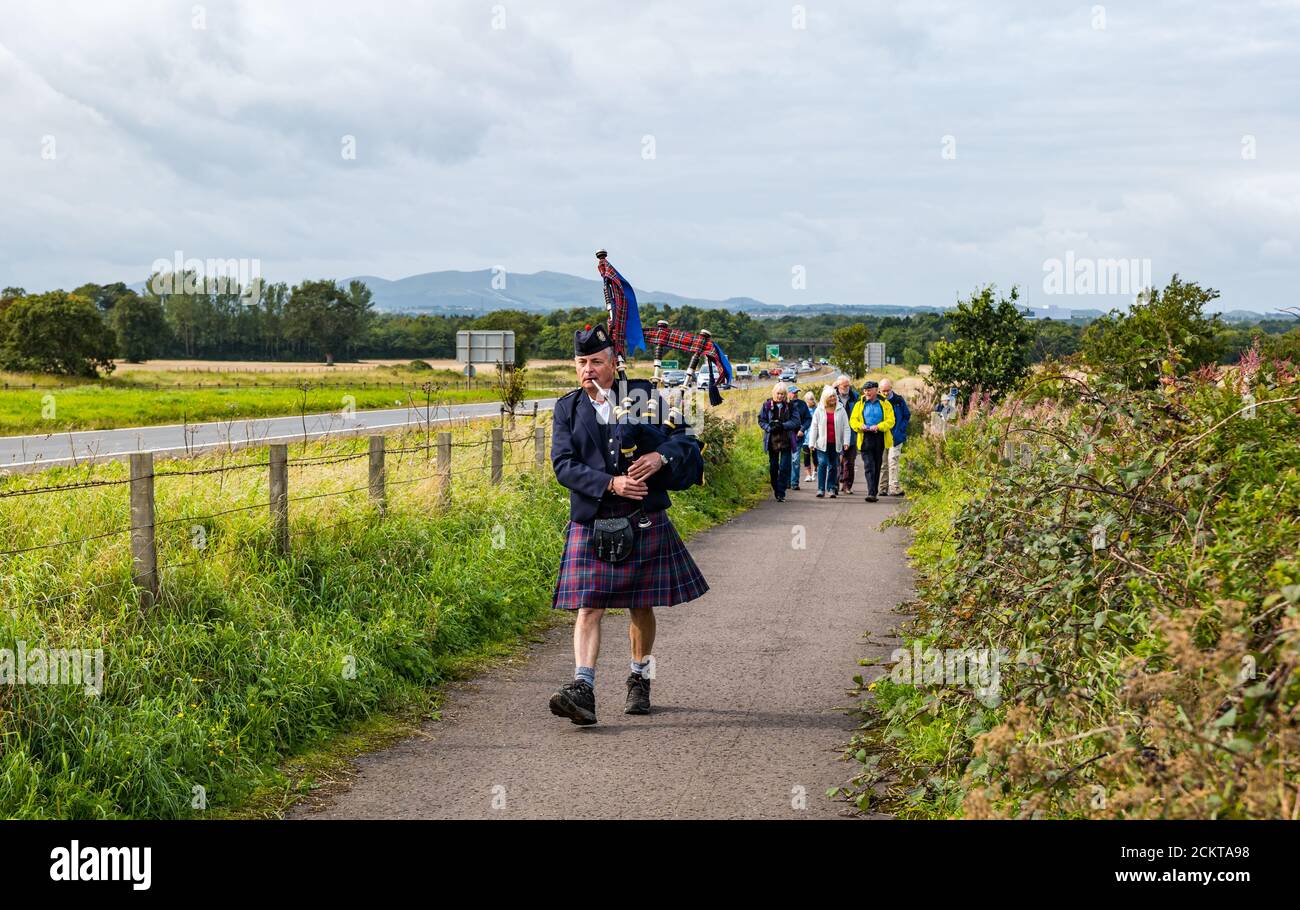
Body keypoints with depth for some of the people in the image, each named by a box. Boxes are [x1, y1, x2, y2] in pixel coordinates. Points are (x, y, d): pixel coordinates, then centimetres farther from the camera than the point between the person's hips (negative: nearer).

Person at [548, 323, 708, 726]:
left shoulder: (643, 394, 3)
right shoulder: (567, 409, 5)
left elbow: (686, 438, 3)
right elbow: (564, 464, -5)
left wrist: (662, 456, -20)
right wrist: (610, 484, -20)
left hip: (645, 522, 0)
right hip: (590, 524, 0)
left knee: (641, 605, 10)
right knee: (589, 606, -10)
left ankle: (639, 681, 28)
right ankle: (583, 690, -18)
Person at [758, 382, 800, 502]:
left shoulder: (790, 406, 1)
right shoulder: (767, 405, 2)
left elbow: (796, 421, -3)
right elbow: (761, 420, 4)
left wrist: (783, 426, -17)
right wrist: (770, 428, -14)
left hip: (786, 441, -1)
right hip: (772, 441, 1)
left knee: (784, 468, -7)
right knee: (773, 467, 8)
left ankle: (781, 493, -4)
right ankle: (776, 491, 24)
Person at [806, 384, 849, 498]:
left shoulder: (840, 410, 5)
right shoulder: (819, 410, 5)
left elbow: (846, 427, 5)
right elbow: (814, 428, 6)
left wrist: (846, 442, -6)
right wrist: (811, 443, 0)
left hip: (836, 444, 1)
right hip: (822, 443, -1)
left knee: (833, 466, 6)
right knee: (822, 464, -11)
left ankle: (832, 489, 15)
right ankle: (821, 489, -8)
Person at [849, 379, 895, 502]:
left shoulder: (884, 404, 5)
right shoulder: (860, 404, 8)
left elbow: (890, 420, -3)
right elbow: (853, 420, 7)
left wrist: (879, 426, -19)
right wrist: (860, 426, -14)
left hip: (880, 438, 1)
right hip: (866, 437, -1)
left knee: (877, 466, 9)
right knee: (869, 466, -12)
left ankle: (874, 492, 19)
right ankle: (871, 493, -20)